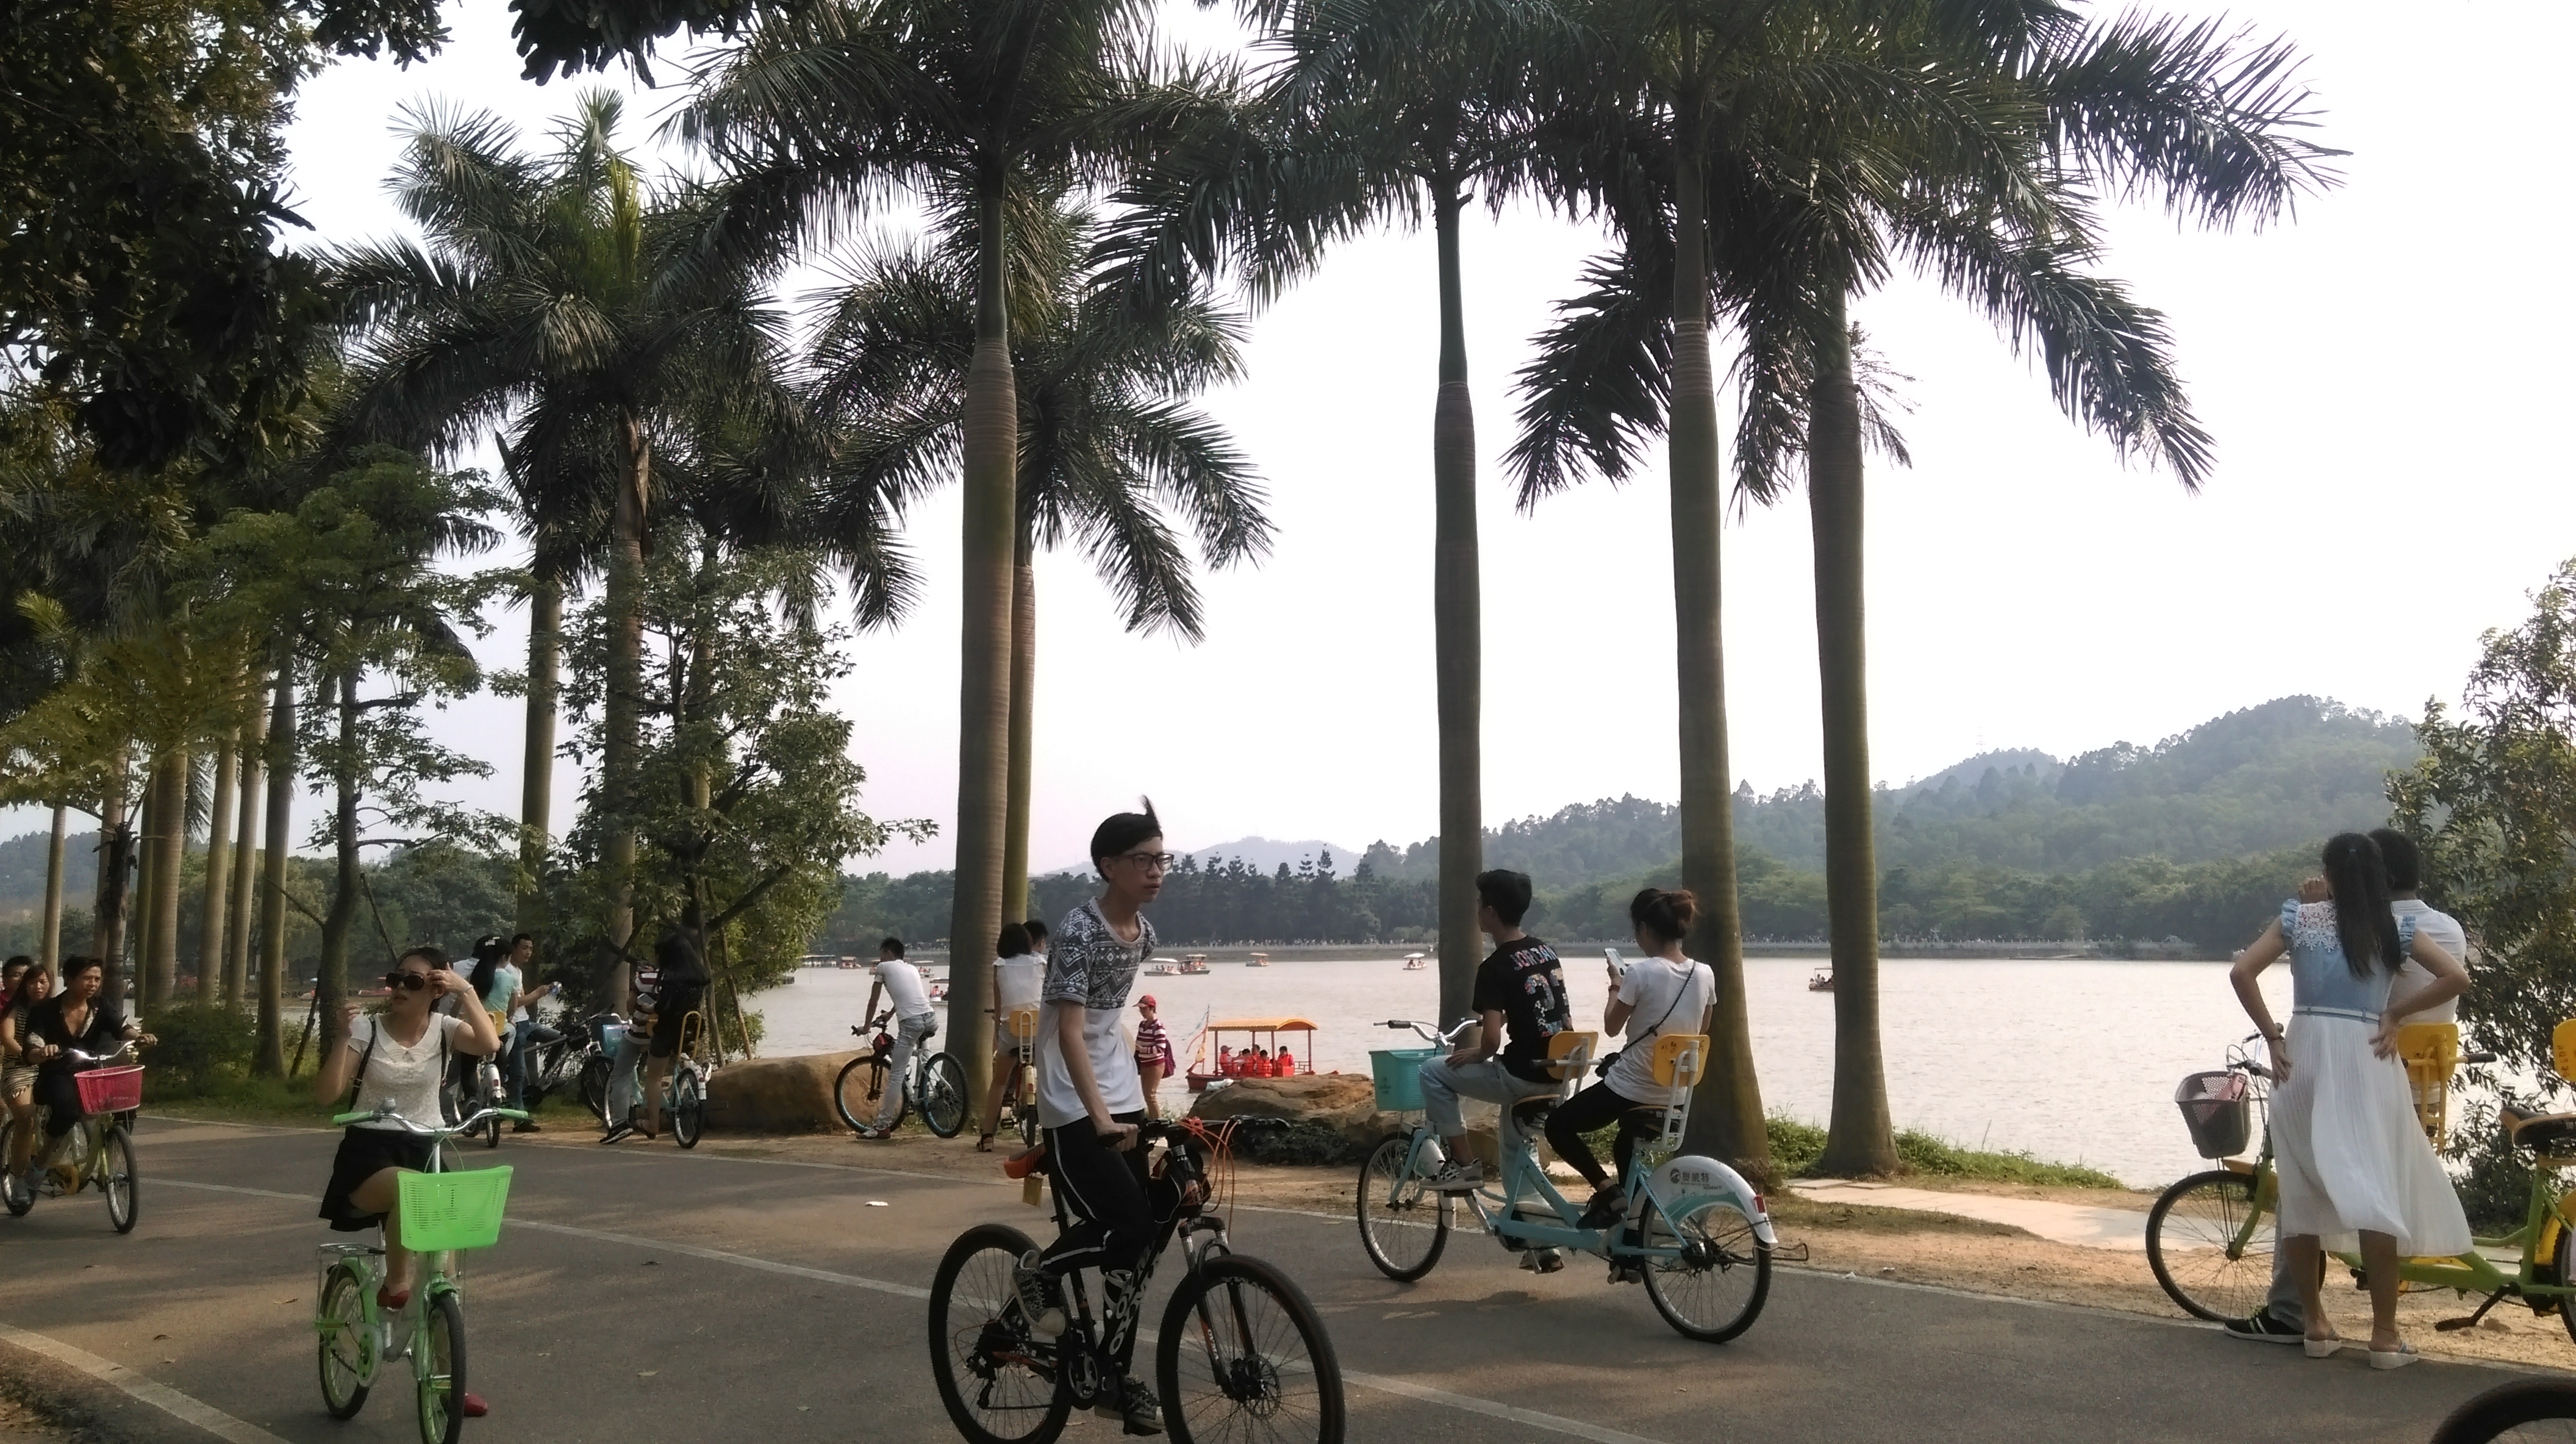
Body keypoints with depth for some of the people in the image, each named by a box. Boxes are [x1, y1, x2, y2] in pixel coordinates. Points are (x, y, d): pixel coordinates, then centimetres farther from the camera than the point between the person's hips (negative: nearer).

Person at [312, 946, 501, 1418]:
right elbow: (325, 1095, -14)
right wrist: (344, 1038, -24)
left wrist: (466, 990, -23)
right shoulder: (367, 1030, -6)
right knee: (408, 1188, -39)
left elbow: (489, 1044, -21)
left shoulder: (444, 1029, 0)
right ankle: (393, 1284, -14)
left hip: (424, 1150, 3)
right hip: (368, 1152, -3)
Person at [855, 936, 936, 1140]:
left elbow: (873, 1000, 17)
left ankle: (882, 1126, -1)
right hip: (931, 1020, 5)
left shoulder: (884, 967, 13)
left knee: (895, 1075, -2)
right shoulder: (912, 968, 28)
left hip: (911, 1022, -5)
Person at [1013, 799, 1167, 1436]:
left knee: (1133, 1242, 7)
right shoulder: (1079, 931, -19)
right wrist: (1099, 1118, -35)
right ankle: (1037, 1269, 10)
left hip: (1122, 1102, 8)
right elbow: (1069, 1032, -26)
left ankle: (1116, 1376, 18)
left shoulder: (1142, 931, 5)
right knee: (1131, 1227, -17)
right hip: (1074, 1110, -7)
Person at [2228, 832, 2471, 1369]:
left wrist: (2272, 1036, 2)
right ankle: (2385, 1334, 3)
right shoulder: (2395, 927, 4)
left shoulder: (2300, 918, 3)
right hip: (2367, 1061, -1)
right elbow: (2456, 977, -4)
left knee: (2303, 1193, 9)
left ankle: (2314, 1323, 16)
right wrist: (2395, 1012, 3)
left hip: (2305, 1058, 1)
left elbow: (2242, 972, -5)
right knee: (2378, 1195, 2)